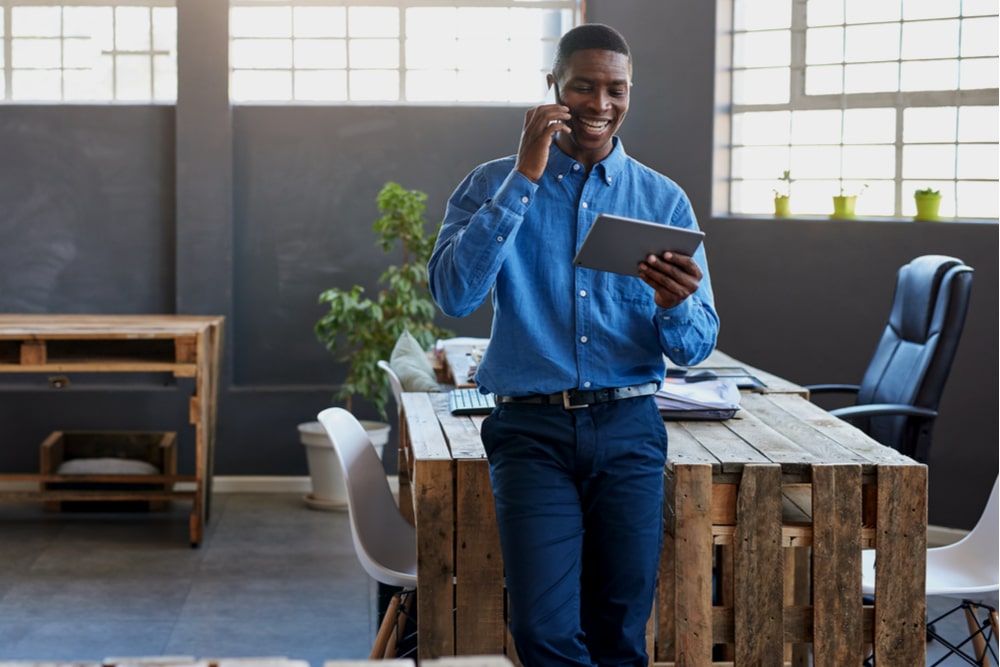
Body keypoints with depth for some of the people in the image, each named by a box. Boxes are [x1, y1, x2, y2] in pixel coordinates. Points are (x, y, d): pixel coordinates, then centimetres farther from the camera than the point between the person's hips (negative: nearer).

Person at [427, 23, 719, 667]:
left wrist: (675, 305, -19)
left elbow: (696, 347, 5)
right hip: (532, 428, -2)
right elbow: (453, 294, -14)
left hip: (629, 428, 2)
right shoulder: (494, 185, 4)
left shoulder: (664, 200, 8)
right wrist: (526, 178, -15)